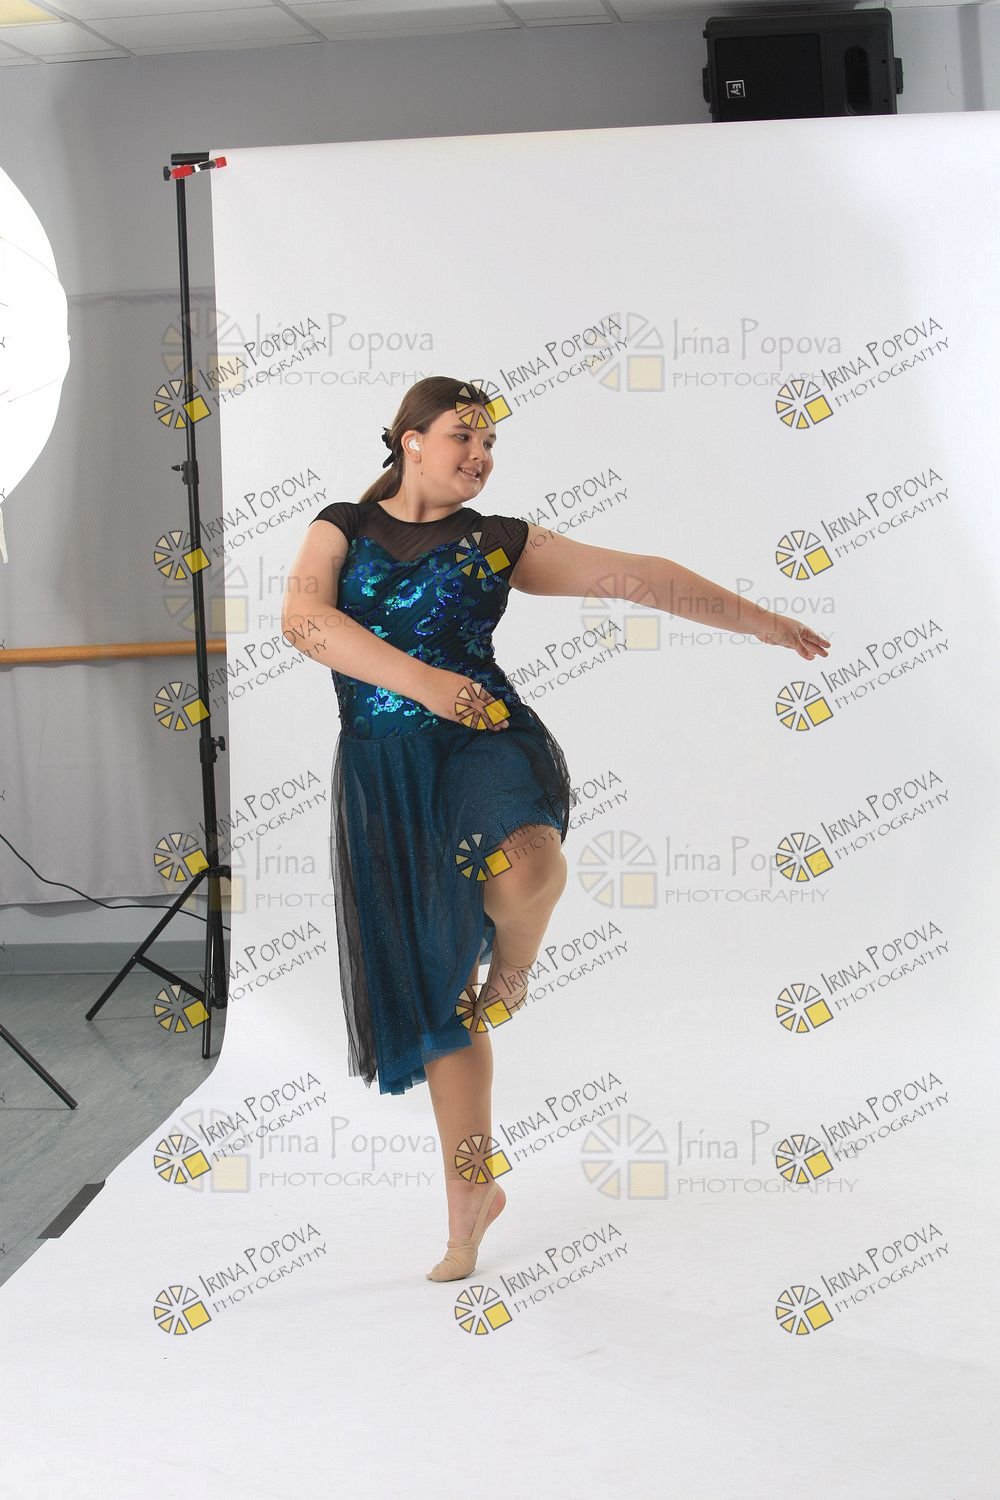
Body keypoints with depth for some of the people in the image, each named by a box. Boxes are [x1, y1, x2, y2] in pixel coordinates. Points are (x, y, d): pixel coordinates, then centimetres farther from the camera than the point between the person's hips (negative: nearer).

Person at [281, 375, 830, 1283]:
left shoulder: (499, 543, 9)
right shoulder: (344, 527, 9)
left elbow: (636, 575, 7)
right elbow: (304, 619, -9)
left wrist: (760, 622, 5)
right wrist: (419, 678, -21)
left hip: (485, 741, -1)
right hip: (384, 773, 1)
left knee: (524, 865, -37)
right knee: (433, 992, 5)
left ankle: (511, 973, -1)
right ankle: (472, 1188, 21)